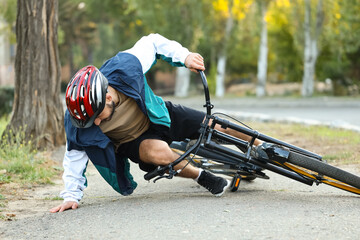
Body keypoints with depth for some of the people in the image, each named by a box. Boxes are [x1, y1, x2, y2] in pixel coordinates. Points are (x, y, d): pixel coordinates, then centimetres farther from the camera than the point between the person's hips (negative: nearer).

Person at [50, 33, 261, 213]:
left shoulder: (123, 68, -32)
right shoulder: (78, 120, -30)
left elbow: (152, 43, -14)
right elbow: (75, 155, -14)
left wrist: (184, 56, -22)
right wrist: (71, 196, -14)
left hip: (159, 116, 2)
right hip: (133, 141, -2)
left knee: (217, 128, -2)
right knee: (158, 152, -36)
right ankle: (201, 177, -10)